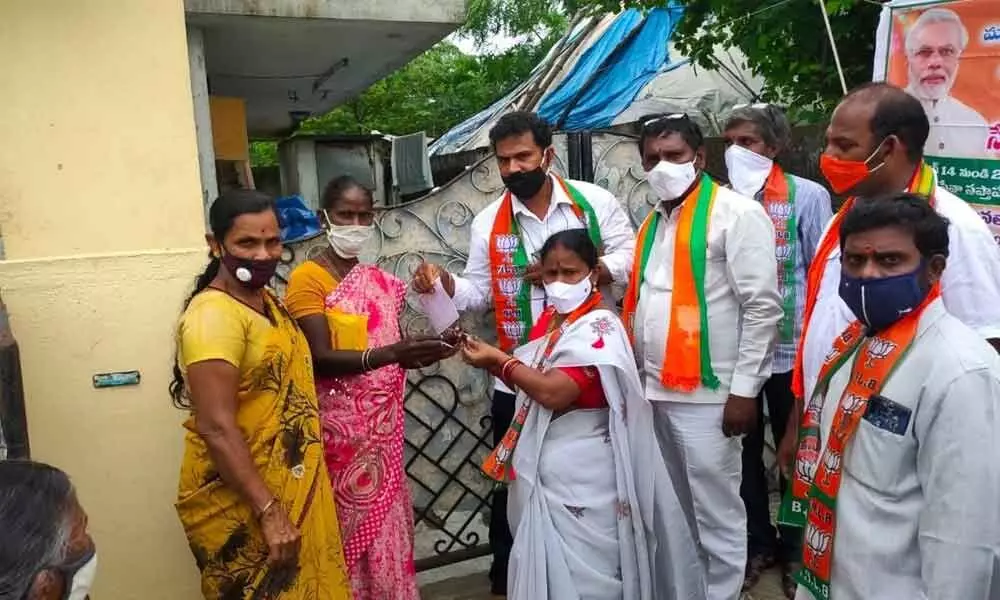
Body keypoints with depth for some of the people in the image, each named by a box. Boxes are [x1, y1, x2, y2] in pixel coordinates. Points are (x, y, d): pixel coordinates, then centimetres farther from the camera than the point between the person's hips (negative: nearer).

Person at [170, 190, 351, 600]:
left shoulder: (265, 298, 7)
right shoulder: (213, 315, -21)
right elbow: (216, 427, -25)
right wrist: (269, 511, -25)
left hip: (288, 488, 9)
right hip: (242, 505, -8)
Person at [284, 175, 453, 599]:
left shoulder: (380, 282, 12)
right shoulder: (307, 277, -8)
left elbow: (396, 353, 12)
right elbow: (321, 359, -17)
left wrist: (430, 349, -8)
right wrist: (390, 353, -30)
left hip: (383, 429, 6)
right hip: (340, 430, -6)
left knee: (385, 526, 12)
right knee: (351, 529, 1)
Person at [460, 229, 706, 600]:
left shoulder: (600, 327, -16)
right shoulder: (549, 319, 10)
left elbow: (553, 391, -26)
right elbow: (530, 382, 13)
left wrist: (499, 361, -14)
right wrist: (499, 363, -4)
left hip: (580, 473, -8)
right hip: (542, 466, 8)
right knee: (548, 568, 19)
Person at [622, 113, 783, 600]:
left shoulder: (737, 214, -9)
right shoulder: (653, 222, 15)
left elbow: (763, 308, -13)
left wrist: (744, 390, -15)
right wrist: (639, 374, 12)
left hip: (707, 392, -7)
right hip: (657, 390, 7)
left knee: (715, 512, 5)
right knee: (676, 509, 19)